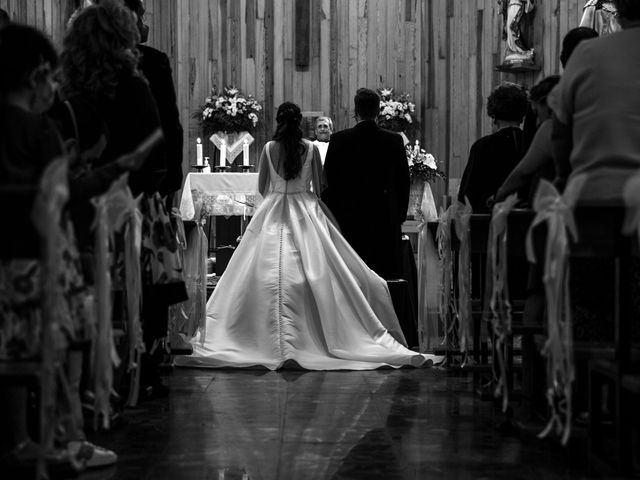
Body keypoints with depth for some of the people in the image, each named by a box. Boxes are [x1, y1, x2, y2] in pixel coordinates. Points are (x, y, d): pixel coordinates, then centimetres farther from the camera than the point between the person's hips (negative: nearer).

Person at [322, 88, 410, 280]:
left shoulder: (339, 140, -4)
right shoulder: (394, 141, -1)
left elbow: (328, 182, 0)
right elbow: (403, 183, 5)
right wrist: (400, 217, 15)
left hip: (349, 221, 0)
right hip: (386, 221, 1)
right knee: (387, 277, 3)